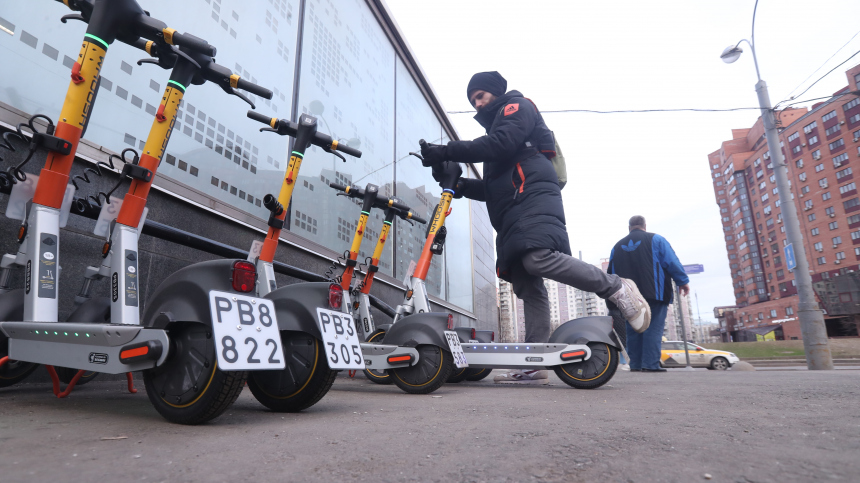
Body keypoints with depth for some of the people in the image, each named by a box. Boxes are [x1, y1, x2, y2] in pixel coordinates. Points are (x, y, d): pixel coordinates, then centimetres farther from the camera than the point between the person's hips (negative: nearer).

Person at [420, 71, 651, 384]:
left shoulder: (517, 106, 14)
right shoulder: (496, 125, 39)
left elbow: (500, 144, -10)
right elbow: (495, 189, 31)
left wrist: (447, 151, -12)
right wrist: (463, 186, 14)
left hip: (533, 199, -8)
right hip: (512, 215, 9)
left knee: (538, 258, -32)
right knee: (527, 286, -2)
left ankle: (616, 288, -16)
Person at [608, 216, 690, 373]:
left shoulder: (617, 246, 17)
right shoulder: (655, 239, 5)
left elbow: (611, 273, 19)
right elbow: (672, 262, -2)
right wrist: (683, 281, 4)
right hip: (654, 293, -4)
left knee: (633, 331, 6)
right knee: (653, 329, -5)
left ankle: (635, 364, 5)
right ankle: (651, 364, -11)